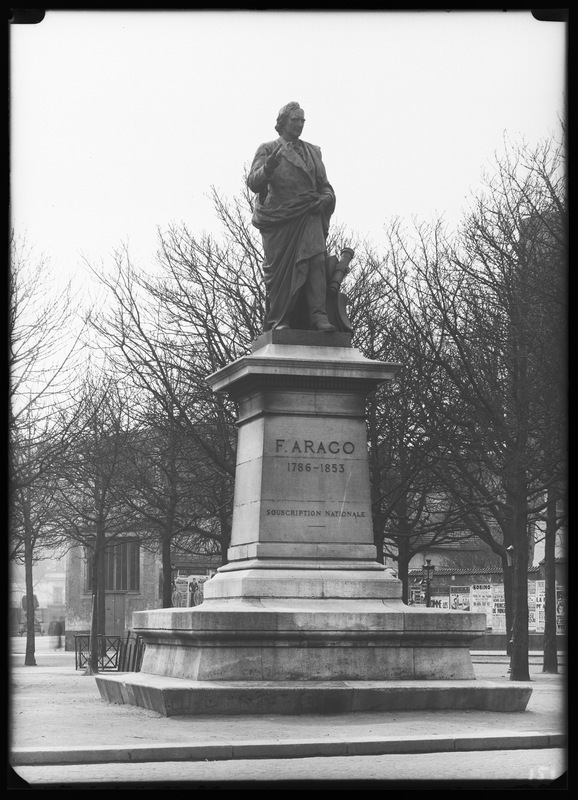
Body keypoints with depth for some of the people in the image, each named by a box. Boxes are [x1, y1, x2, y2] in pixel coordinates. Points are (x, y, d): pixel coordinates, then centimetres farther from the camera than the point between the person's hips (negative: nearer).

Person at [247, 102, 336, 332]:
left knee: (315, 260, -17)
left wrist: (326, 198, -2)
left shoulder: (313, 151, 21)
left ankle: (318, 315, -25)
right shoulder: (268, 150, 10)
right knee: (280, 268, -6)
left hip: (308, 216, 2)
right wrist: (268, 168, -23)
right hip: (278, 218, -2)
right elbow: (253, 183, -3)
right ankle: (279, 320, -1)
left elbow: (324, 185, 21)